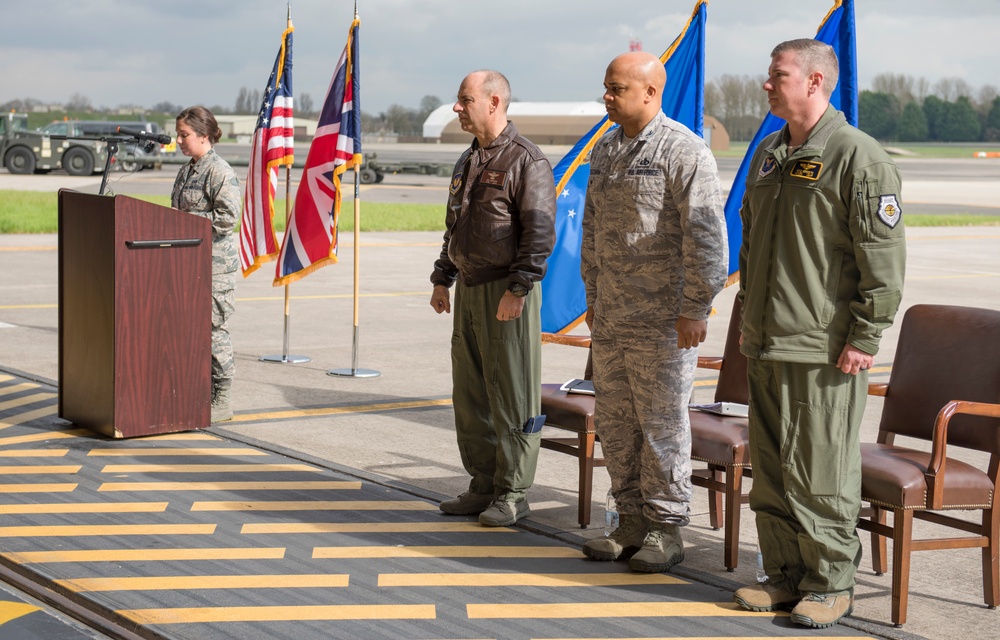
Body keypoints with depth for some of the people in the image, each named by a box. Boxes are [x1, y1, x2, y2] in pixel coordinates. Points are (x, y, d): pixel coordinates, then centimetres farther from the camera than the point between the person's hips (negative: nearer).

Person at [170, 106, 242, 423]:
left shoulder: (220, 171, -13)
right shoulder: (186, 171, 16)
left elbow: (227, 217, -22)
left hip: (214, 263, -9)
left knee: (214, 329, -4)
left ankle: (221, 401, 5)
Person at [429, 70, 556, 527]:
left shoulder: (525, 160, -10)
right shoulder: (468, 161, 17)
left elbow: (540, 232, -16)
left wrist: (517, 289, -20)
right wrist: (442, 279, 19)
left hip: (507, 292, -9)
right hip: (469, 291, 9)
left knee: (511, 397, -2)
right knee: (470, 395, 11)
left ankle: (512, 494, 5)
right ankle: (484, 486, 21)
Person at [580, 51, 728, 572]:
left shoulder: (682, 150, -11)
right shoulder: (606, 149, 13)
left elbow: (706, 236, -15)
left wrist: (695, 309, -16)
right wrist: (592, 294, 18)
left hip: (663, 319, -8)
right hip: (610, 317, 8)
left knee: (662, 423, -1)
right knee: (614, 421, 10)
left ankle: (666, 530, 9)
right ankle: (631, 523, 21)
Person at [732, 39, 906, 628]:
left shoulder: (860, 158, -11)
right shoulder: (768, 154, 14)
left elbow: (885, 258, -13)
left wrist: (865, 337, -15)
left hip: (826, 350, -8)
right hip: (766, 347, 8)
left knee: (821, 473, -2)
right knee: (771, 471, 12)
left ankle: (832, 583, 10)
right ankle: (787, 574, 23)